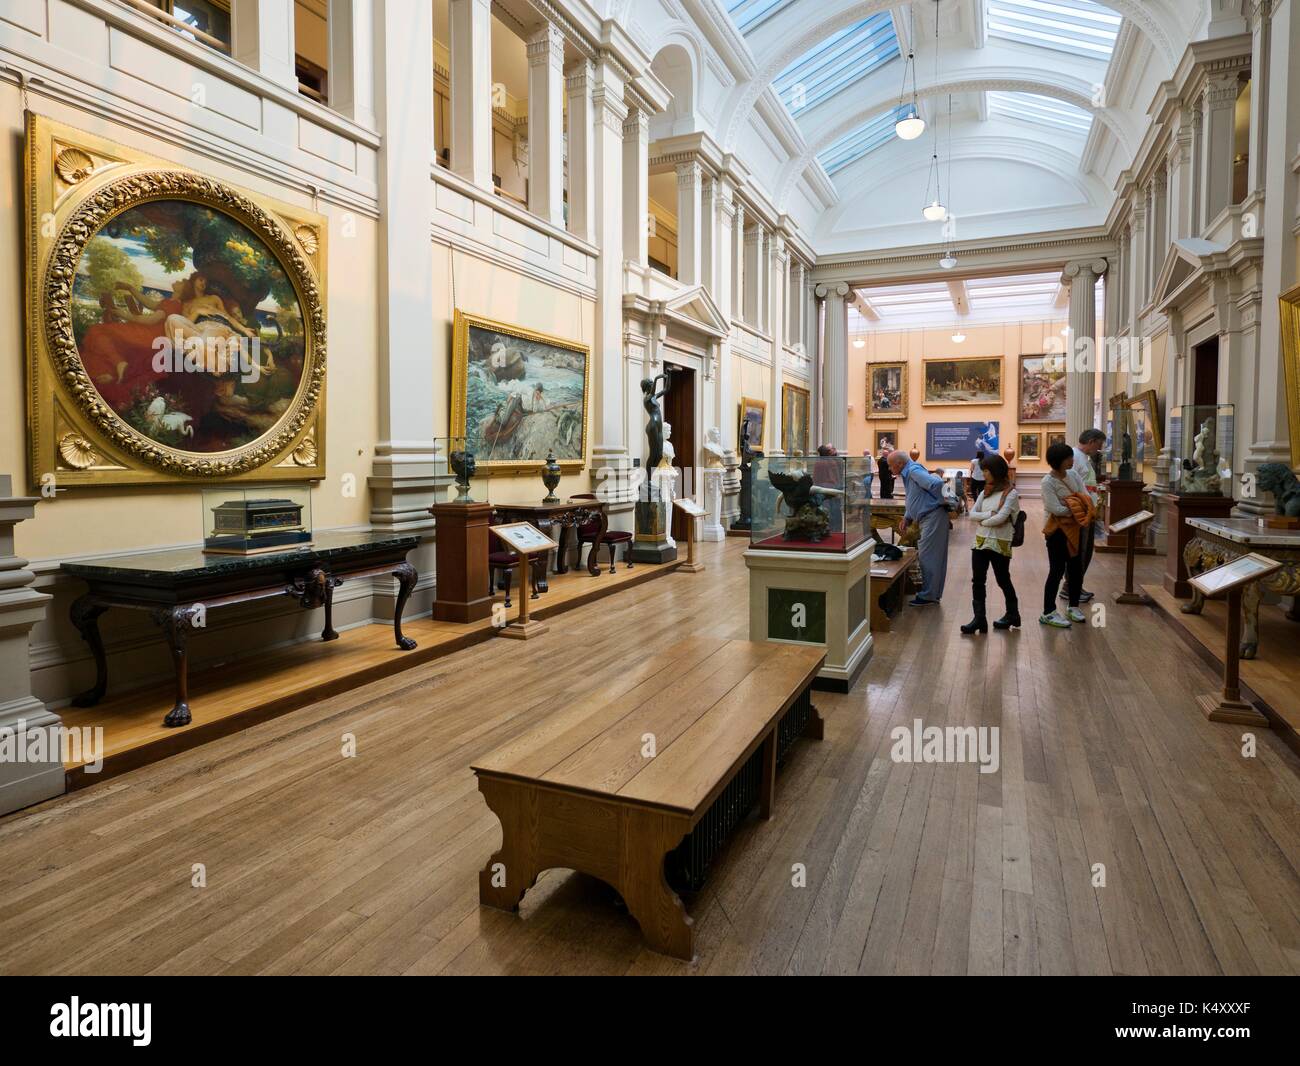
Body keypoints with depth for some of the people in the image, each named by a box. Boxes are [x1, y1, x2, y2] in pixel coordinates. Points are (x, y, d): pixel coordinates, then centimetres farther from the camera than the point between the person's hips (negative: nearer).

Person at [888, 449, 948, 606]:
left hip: (933, 517, -10)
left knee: (927, 557, -4)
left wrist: (942, 502, -18)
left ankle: (927, 596, 2)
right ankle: (934, 594, 24)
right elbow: (912, 500, 23)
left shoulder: (914, 471, -17)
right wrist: (906, 518, 12)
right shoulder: (907, 474, 14)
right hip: (928, 518, 10)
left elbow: (937, 483, -31)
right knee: (935, 557, 15)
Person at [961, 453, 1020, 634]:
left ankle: (1013, 614, 29)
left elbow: (1001, 518, -19)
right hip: (980, 542, 5)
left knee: (1003, 580, 10)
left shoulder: (1011, 493, -9)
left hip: (1000, 544, -5)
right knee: (977, 580, -1)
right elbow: (972, 514, 0)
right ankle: (979, 618, 0)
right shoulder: (984, 492, 9)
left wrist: (982, 521, -7)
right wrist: (989, 514, -15)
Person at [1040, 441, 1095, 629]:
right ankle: (1048, 613, 5)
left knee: (1076, 568, 14)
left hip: (1076, 528, 7)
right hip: (1058, 530, -7)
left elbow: (1087, 498, -3)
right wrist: (1078, 508, -14)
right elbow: (1057, 509, -23)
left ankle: (1073, 607, 29)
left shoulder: (1073, 475, 4)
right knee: (1057, 570, -3)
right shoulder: (1048, 482, -17)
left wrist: (1076, 506, -22)